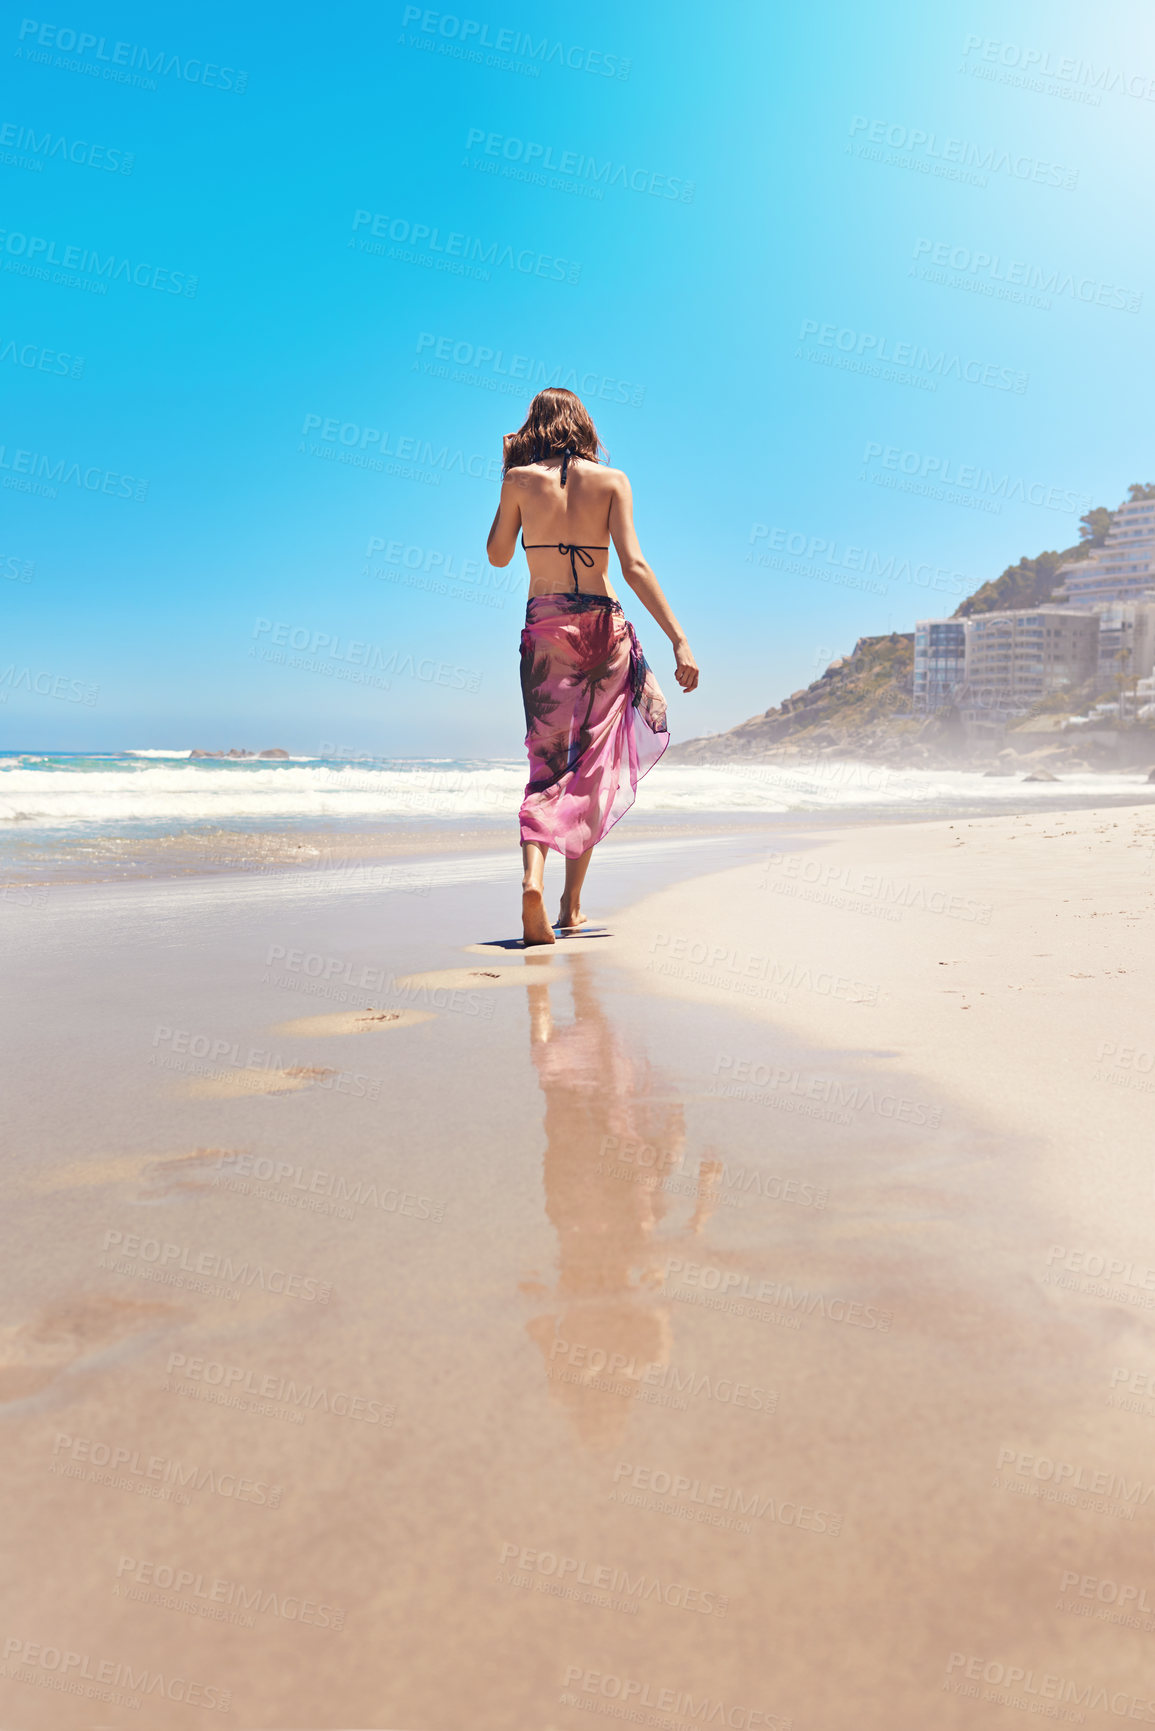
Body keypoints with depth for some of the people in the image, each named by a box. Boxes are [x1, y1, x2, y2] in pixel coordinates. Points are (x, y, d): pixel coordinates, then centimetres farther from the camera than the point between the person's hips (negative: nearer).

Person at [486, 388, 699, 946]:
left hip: (544, 628, 0)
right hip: (604, 627, 0)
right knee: (593, 766, 11)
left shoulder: (520, 479, 3)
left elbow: (498, 555, 16)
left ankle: (533, 874, -25)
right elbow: (634, 567, -8)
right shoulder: (611, 480, 2)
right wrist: (679, 639, -10)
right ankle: (572, 905, 15)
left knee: (548, 762, 2)